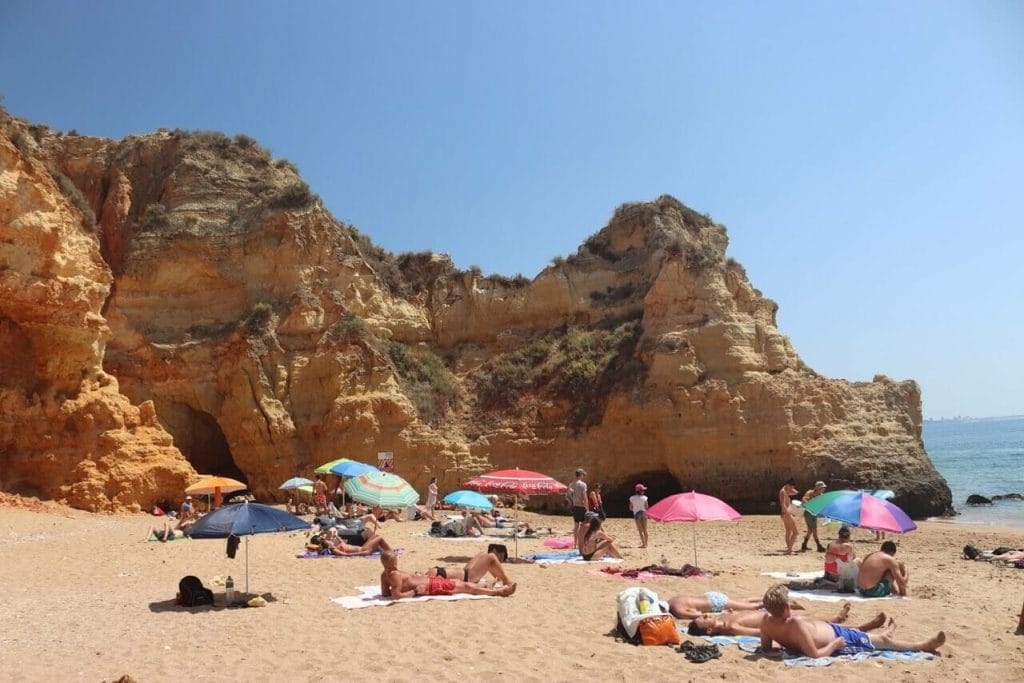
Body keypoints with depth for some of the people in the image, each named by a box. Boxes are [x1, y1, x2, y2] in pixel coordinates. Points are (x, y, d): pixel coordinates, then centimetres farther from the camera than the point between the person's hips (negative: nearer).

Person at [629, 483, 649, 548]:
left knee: (640, 530, 2)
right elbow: (646, 507, -6)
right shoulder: (644, 497, -7)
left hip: (636, 514, -1)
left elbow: (630, 508, -1)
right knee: (645, 530, 13)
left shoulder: (632, 498, -4)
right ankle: (645, 543, 16)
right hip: (643, 514, 1)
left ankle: (643, 544, -3)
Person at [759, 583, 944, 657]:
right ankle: (925, 645, 38)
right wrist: (834, 645, -22)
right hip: (838, 639, -7)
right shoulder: (796, 625, -42)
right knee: (883, 640, 15)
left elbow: (765, 648, -8)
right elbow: (815, 654, -37)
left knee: (855, 630, 36)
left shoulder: (766, 621, -22)